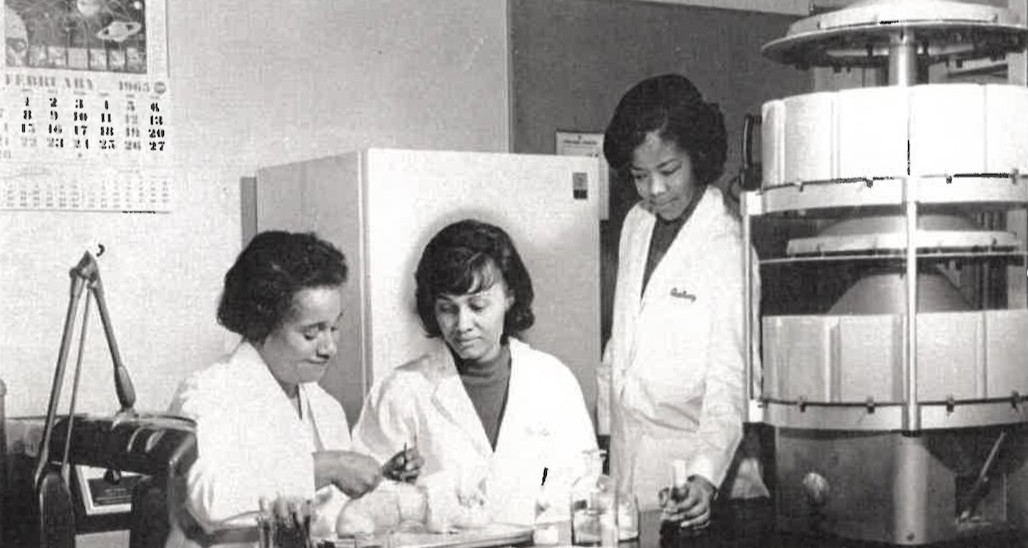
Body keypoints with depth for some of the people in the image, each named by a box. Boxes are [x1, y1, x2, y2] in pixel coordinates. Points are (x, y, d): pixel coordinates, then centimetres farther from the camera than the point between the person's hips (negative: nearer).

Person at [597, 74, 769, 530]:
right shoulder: (635, 225, 7)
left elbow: (730, 382, -20)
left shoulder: (729, 247, -15)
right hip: (627, 453, 6)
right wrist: (605, 429, 12)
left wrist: (706, 476, -32)